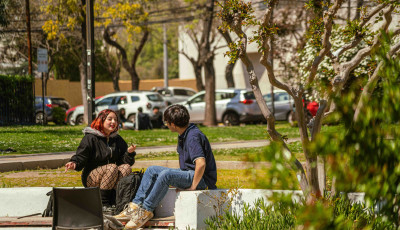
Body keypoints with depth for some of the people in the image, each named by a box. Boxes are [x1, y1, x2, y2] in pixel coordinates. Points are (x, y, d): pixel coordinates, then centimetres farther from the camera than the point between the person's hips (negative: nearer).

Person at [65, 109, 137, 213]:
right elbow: (80, 156, -13)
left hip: (111, 179, 5)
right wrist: (74, 163, -34)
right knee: (112, 167, -33)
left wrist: (129, 153, -11)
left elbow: (124, 161, 9)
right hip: (91, 178, -5)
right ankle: (102, 204, -32)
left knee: (126, 167, -23)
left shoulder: (117, 139, 12)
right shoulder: (90, 138, -5)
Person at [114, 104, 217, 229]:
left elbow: (201, 164, -33)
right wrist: (180, 174, 12)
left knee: (166, 174, -32)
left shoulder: (193, 136, -21)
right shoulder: (183, 135, 11)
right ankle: (135, 206, -6)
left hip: (201, 178, -11)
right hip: (187, 172, 11)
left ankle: (146, 210, -22)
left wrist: (193, 186, -26)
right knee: (152, 170, 4)